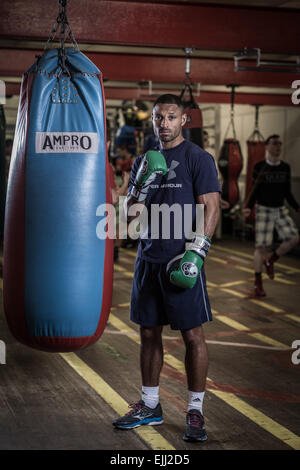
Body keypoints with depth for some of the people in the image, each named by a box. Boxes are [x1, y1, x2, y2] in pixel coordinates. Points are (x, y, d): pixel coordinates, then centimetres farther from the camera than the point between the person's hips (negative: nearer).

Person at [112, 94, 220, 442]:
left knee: (192, 335, -2)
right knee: (149, 333, 11)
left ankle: (195, 412, 8)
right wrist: (142, 185, -7)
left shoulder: (197, 158, -3)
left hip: (180, 261, -6)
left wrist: (196, 252, -17)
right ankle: (150, 406, 23)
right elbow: (131, 216, 11)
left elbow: (211, 208, -8)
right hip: (148, 259, 6)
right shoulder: (143, 162, 14)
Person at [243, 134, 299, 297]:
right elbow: (254, 191, -3)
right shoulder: (259, 167, -6)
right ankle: (257, 283, 6)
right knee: (261, 246, -7)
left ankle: (270, 259, 13)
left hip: (280, 210, 4)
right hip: (263, 210, -4)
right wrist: (248, 207, -17)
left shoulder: (285, 167, 6)